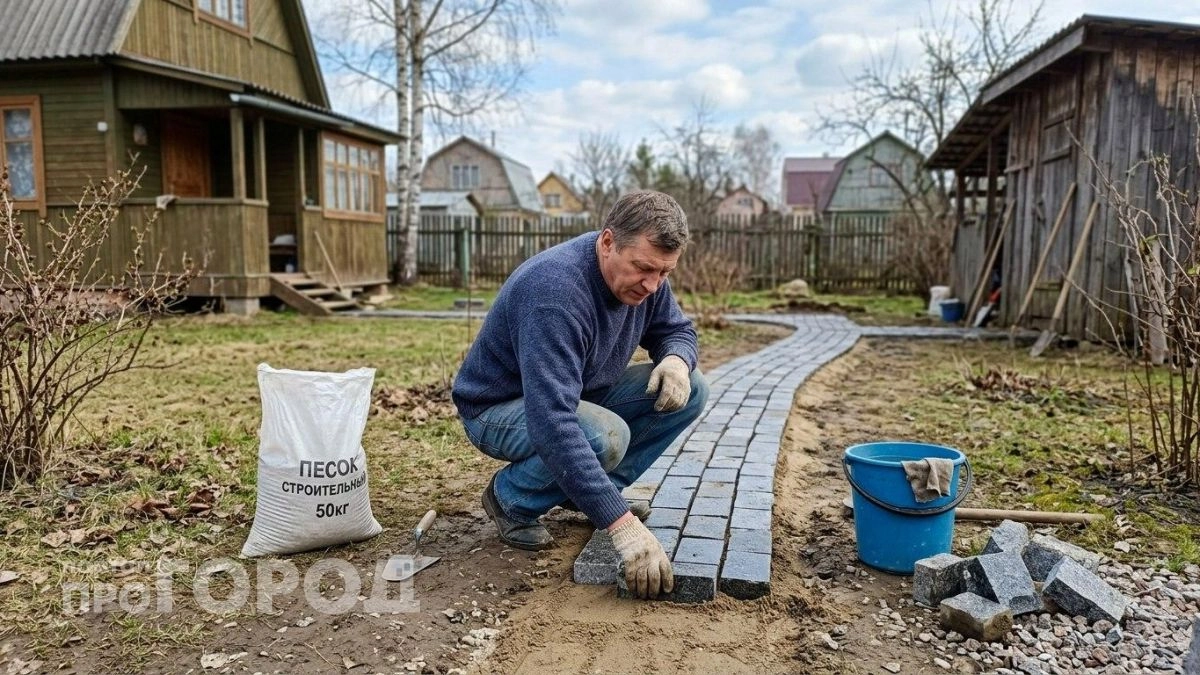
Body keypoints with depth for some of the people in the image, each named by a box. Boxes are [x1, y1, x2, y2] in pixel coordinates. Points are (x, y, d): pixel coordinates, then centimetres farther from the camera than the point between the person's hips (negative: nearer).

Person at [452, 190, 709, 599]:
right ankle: (511, 498, -7)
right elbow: (552, 423, -44)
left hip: (579, 396, 8)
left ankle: (594, 487, 4)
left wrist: (676, 359, -20)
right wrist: (622, 524, -46)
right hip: (498, 410, -7)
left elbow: (677, 329, 7)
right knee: (604, 437, -36)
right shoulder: (555, 290, -36)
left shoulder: (643, 277, -11)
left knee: (689, 391, -8)